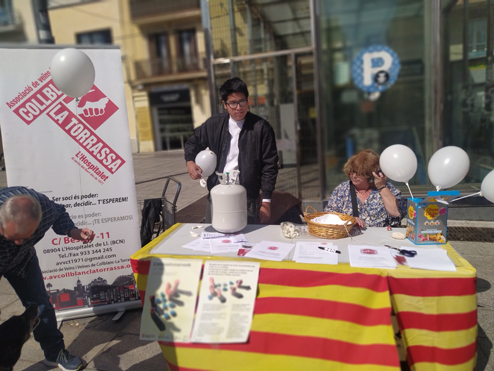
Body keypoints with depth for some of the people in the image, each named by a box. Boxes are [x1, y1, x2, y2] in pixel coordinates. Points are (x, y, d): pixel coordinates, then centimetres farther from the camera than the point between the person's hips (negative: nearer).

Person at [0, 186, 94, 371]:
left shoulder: (44, 206, -36)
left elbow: (58, 214, -11)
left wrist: (74, 231, -28)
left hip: (22, 258, 2)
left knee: (39, 304, 4)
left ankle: (55, 353, 23)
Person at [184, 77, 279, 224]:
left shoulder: (261, 127, -7)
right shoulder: (214, 124, 3)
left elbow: (269, 166, -5)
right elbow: (194, 141, 20)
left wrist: (266, 201, -7)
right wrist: (190, 161, -1)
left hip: (248, 199, -3)